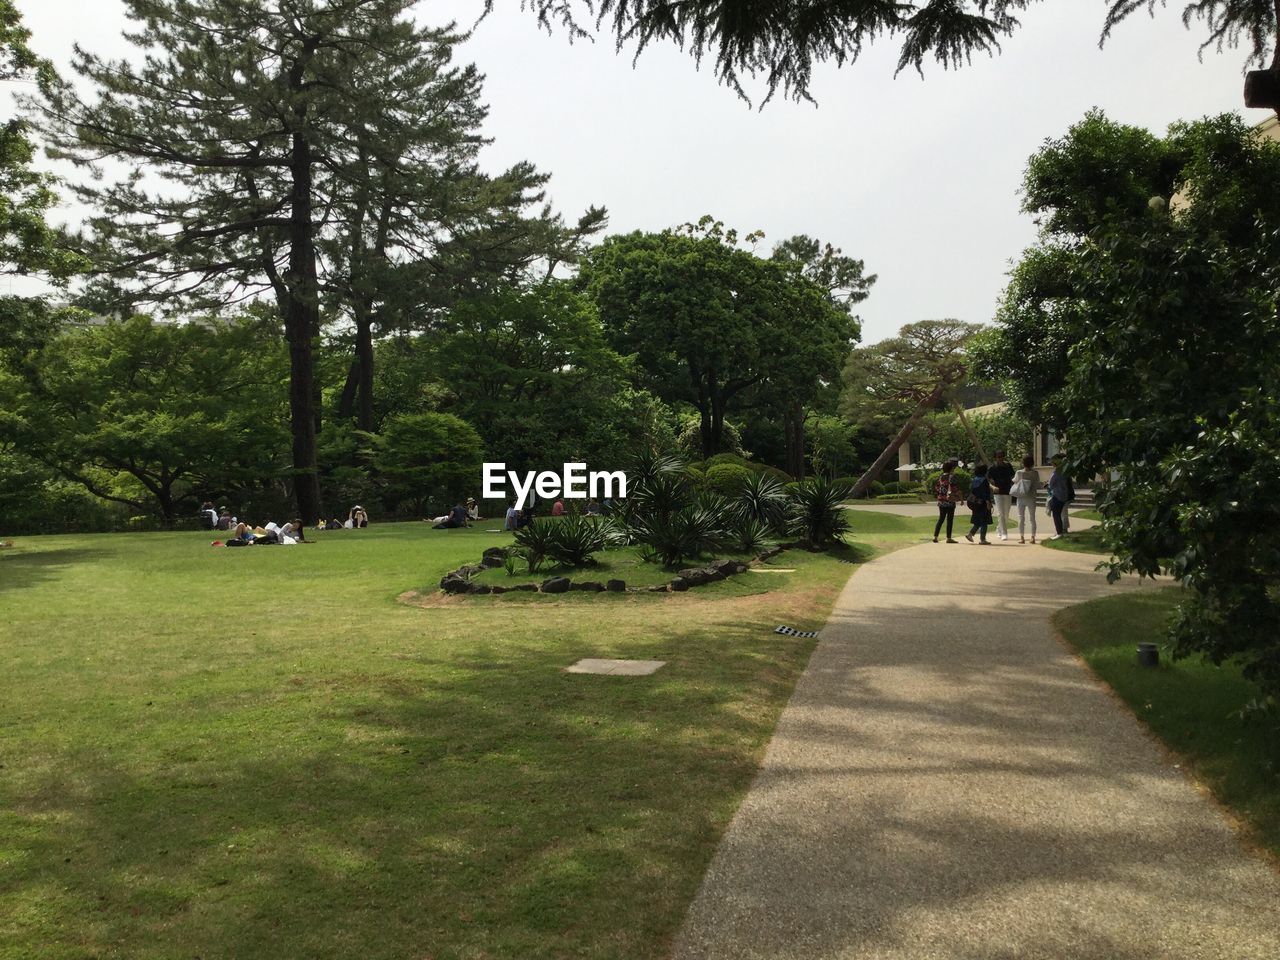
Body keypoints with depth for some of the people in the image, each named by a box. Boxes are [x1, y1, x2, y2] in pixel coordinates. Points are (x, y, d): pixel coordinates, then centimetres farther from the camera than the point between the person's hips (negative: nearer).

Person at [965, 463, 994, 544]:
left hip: (974, 503, 7)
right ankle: (982, 539, 1)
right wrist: (988, 502, -17)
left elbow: (971, 490, 13)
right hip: (982, 503, -7)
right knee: (984, 522, 0)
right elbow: (986, 492, -18)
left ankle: (970, 534, 9)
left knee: (978, 521, 18)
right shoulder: (984, 480, -14)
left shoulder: (974, 480, 7)